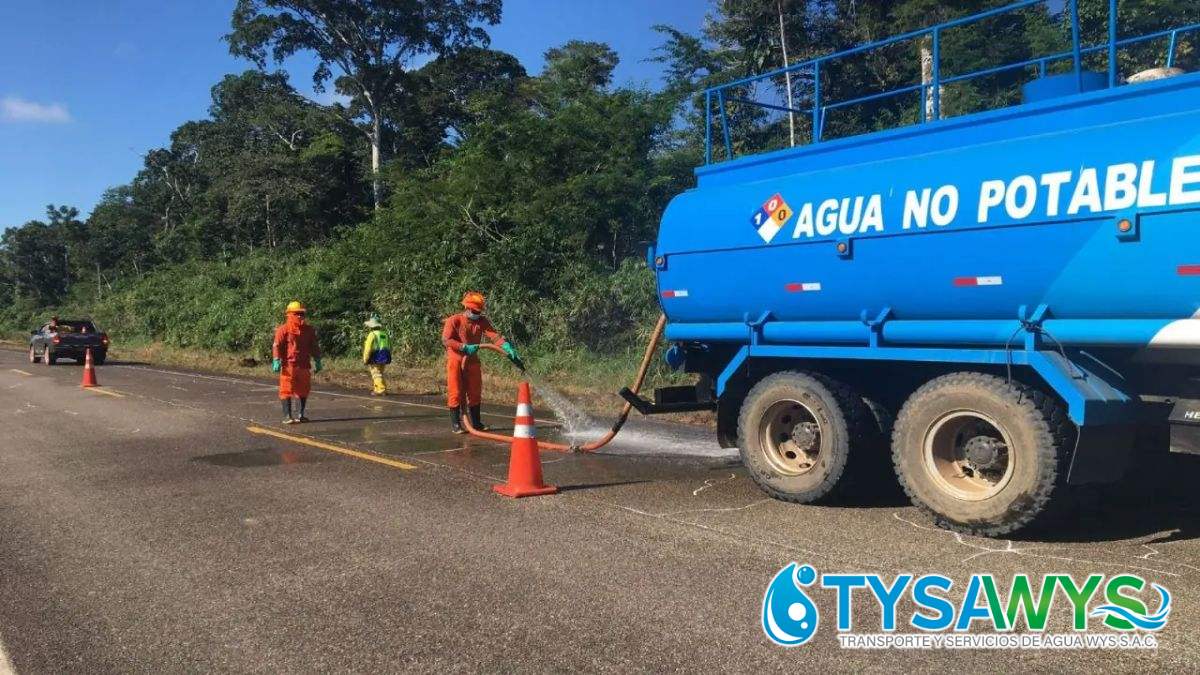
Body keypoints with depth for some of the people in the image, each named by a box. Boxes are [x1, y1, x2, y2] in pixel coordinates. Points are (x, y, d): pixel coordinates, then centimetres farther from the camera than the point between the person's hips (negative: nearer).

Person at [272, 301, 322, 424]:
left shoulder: (309, 330, 7)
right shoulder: (283, 330, 0)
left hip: (304, 366, 3)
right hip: (288, 365, -3)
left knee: (304, 391, 7)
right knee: (287, 390, 2)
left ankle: (300, 414, 14)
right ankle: (287, 415, 5)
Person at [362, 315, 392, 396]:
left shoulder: (372, 334, -10)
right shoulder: (385, 334, 12)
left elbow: (368, 349, -14)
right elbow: (390, 348, 14)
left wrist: (365, 360, -8)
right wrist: (387, 358, 22)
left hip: (375, 358, -7)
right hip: (384, 359, 7)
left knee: (376, 375, -5)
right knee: (378, 374, 18)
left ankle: (381, 390, -13)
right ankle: (376, 389, 23)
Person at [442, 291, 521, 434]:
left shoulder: (482, 321, 1)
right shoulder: (454, 320, -11)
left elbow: (494, 335, -12)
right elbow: (446, 340, -19)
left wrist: (508, 347, -27)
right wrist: (465, 347, -26)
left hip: (472, 361, 5)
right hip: (456, 360, -5)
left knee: (475, 392, 9)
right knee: (456, 393, -3)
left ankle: (476, 423, 19)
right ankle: (455, 424, 6)